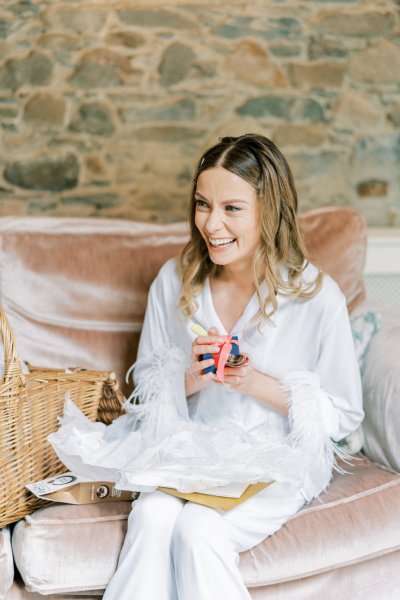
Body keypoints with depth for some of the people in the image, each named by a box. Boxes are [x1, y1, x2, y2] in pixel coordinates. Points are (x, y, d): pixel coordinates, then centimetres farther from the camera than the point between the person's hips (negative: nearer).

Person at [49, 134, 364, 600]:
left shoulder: (317, 296, -13)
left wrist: (260, 384, -19)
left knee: (198, 528, -28)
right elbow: (146, 381, 9)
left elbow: (344, 415, -5)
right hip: (190, 451, 3)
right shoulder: (174, 281, -2)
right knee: (151, 517, -28)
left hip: (279, 461, -3)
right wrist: (189, 378, -14)